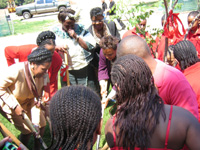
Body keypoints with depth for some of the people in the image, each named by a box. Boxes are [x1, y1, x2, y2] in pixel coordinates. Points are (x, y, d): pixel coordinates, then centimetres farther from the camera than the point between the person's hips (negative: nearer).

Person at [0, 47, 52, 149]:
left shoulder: (41, 74, -18)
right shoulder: (17, 71, -37)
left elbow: (37, 96, -10)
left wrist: (36, 123, -13)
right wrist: (15, 106, -28)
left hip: (29, 102, 6)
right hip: (11, 103, -5)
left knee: (41, 125, 5)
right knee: (28, 130, -6)